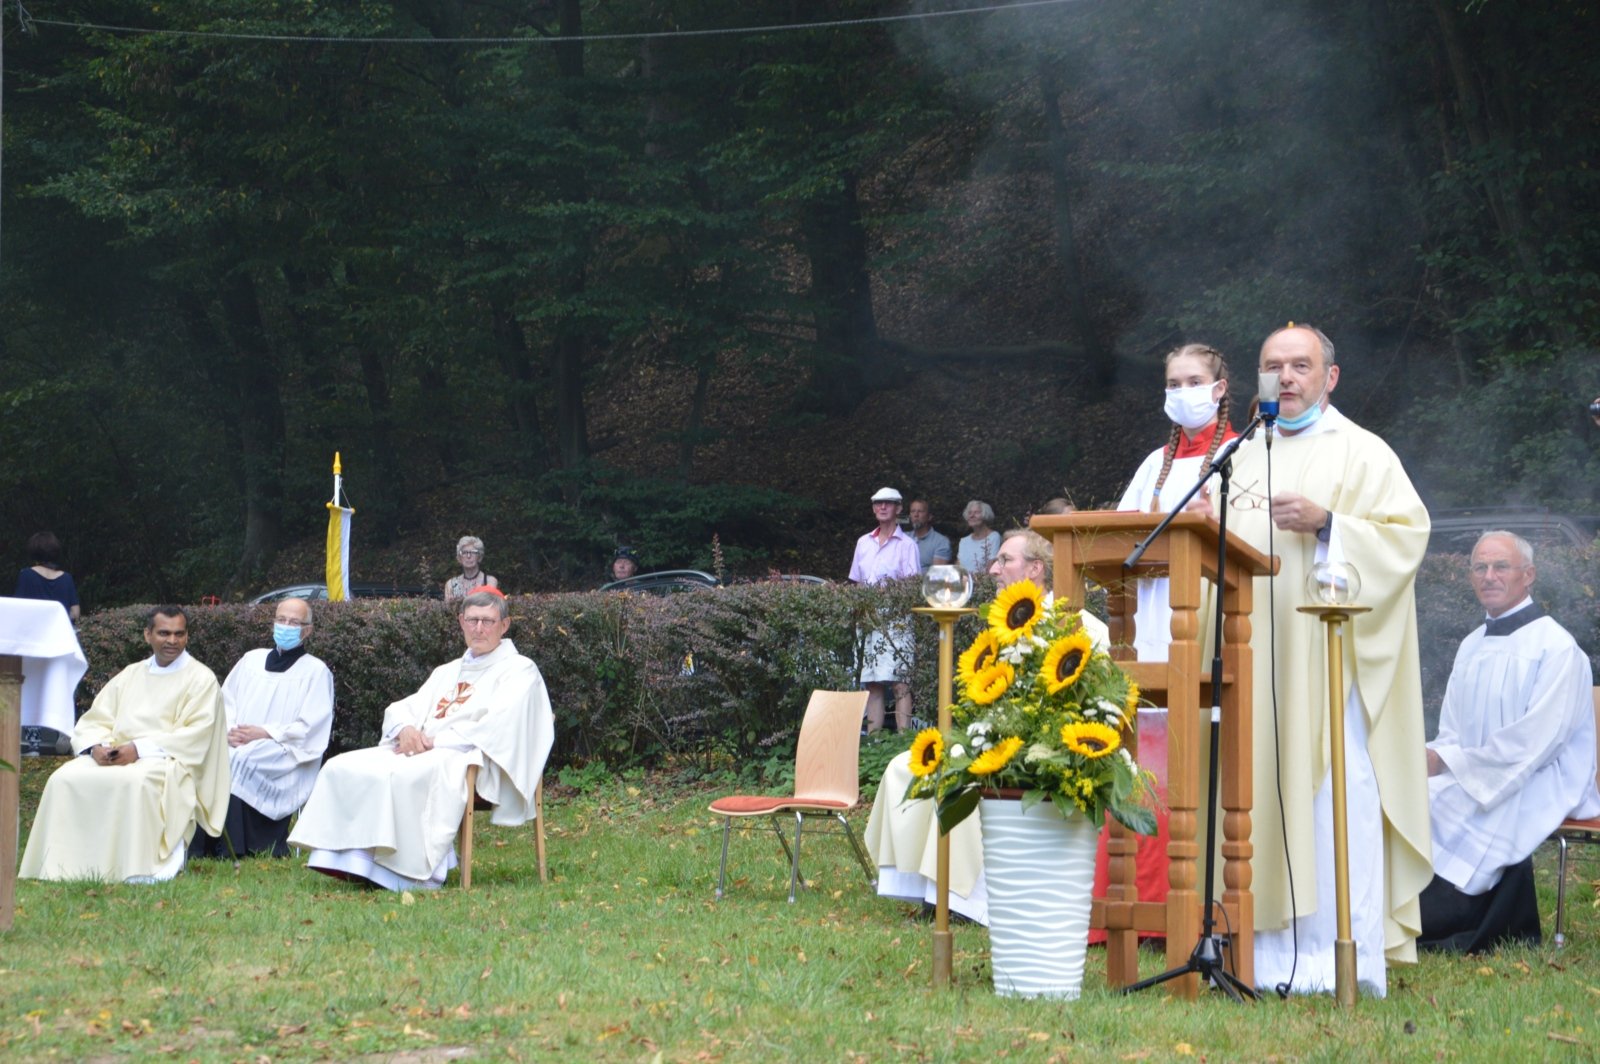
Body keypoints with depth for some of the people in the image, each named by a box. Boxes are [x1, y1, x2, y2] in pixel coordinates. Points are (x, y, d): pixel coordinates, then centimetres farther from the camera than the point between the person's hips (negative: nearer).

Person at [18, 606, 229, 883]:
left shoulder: (201, 679, 3)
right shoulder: (130, 675, 20)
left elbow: (195, 735, -9)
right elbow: (94, 721, 16)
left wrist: (139, 749, -18)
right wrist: (97, 746, -9)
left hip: (168, 760, -5)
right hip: (112, 756, 5)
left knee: (135, 780, -38)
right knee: (65, 778, -21)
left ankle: (139, 869, -32)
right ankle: (61, 864, -19)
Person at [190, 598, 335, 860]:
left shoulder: (315, 671, 7)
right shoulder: (252, 659, 22)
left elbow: (308, 728, -3)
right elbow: (225, 702, 17)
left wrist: (265, 733, -13)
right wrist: (230, 729, -5)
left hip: (284, 756, -4)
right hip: (239, 744, 4)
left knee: (239, 761, -34)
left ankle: (229, 850, -29)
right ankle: (202, 846, -28)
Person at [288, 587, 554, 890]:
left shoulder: (520, 670, 5)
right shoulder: (446, 672, 27)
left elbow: (498, 727, -11)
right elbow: (401, 709, 20)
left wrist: (435, 741, -15)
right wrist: (406, 729, -6)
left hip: (472, 759, -7)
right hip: (419, 751, 7)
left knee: (403, 777, -36)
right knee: (343, 768, -13)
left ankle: (410, 872, -34)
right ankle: (345, 857, -22)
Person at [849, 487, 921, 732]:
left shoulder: (906, 544, 3)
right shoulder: (863, 543, 17)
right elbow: (856, 583, 17)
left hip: (896, 618, -4)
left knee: (900, 682, -10)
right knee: (872, 682, 3)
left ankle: (903, 736, -12)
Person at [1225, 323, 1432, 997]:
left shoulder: (1362, 453, 4)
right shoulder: (1244, 460, 21)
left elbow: (1407, 533, -7)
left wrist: (1325, 522, -18)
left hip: (1327, 653, -6)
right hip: (1255, 657, 6)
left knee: (1336, 792, -9)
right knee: (1262, 790, 2)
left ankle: (1345, 958, -7)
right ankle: (1271, 949, 5)